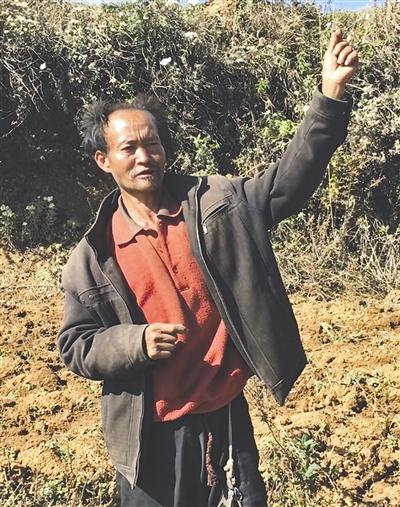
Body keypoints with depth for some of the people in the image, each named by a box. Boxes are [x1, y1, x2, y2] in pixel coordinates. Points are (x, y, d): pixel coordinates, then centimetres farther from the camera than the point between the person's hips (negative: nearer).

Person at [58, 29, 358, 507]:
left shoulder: (216, 204, -5)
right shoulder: (93, 255, -6)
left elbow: (290, 177, -9)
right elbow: (75, 345, -2)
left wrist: (330, 94, -19)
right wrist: (136, 342, -21)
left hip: (225, 415, 1)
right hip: (152, 433, -1)